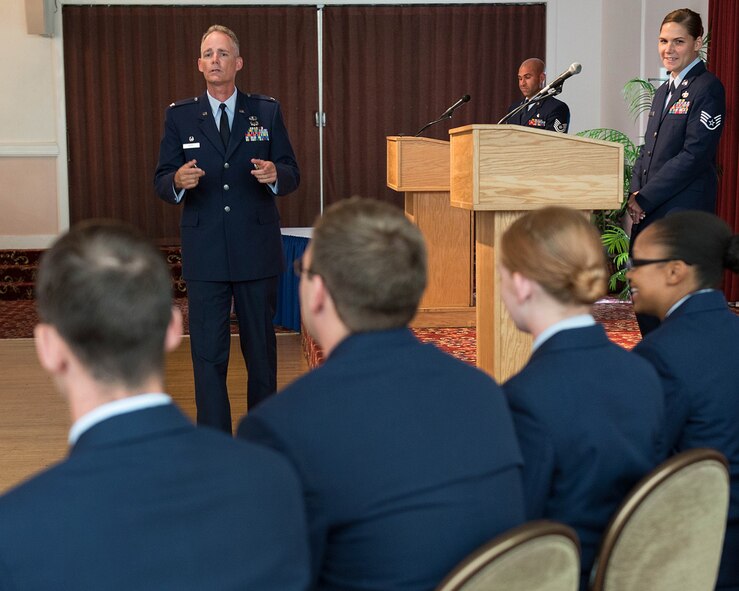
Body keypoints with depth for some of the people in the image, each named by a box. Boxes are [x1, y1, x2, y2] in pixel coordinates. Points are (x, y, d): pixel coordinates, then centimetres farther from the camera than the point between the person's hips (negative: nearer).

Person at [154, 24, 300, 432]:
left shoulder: (266, 112, 5)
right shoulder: (179, 116, 5)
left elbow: (292, 175, 3)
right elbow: (161, 181, 2)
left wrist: (274, 175, -20)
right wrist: (178, 181, -21)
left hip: (257, 249, 1)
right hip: (205, 253, -1)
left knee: (261, 347, 12)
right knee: (208, 353, 1)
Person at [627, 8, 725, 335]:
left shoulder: (707, 87, -8)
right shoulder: (663, 92, 19)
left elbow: (694, 155, -16)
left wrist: (645, 198, -15)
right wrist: (636, 191, 1)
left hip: (683, 212, -8)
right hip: (648, 211, 9)